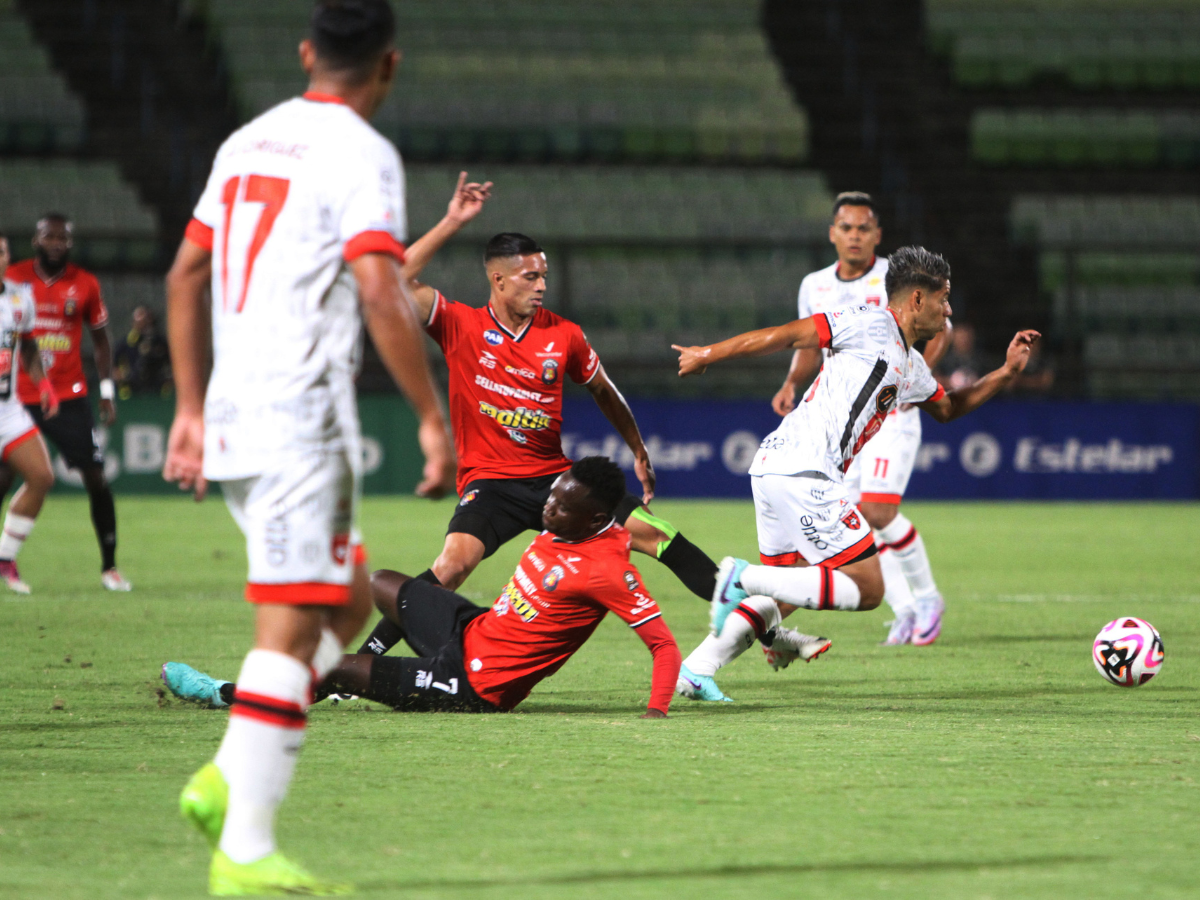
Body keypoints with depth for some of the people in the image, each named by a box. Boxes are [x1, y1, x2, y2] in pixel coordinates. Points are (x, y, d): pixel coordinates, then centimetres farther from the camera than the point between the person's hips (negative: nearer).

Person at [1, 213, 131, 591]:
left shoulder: (85, 284, 3)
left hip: (69, 399, 1)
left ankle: (109, 566, 5)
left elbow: (101, 340, 13)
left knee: (96, 477, -4)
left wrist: (107, 392, 7)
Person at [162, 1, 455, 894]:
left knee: (349, 603, 18)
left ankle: (228, 781, 7)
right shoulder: (362, 154, -9)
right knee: (292, 629, -6)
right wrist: (434, 417, -14)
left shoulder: (247, 143, 15)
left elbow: (185, 277, 19)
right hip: (302, 421, -8)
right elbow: (383, 295, -20)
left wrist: (190, 408, 24)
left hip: (231, 418, 8)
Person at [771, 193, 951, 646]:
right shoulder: (814, 287, 8)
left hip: (890, 410, -5)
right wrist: (792, 383, -1)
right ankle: (905, 611, 12)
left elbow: (939, 328, 1)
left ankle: (927, 597, 1)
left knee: (878, 511, -19)